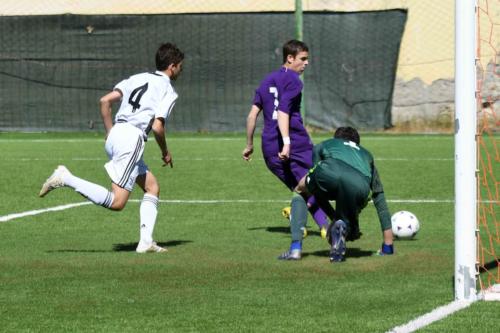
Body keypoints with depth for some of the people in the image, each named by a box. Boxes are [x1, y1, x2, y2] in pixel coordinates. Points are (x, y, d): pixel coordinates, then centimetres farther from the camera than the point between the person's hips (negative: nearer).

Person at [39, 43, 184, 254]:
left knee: (152, 187, 18)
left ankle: (146, 242, 8)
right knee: (117, 202, -12)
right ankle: (66, 179, -18)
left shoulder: (137, 78, 20)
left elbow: (105, 101, 13)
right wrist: (165, 153, 7)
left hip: (115, 135, 9)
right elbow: (157, 127, -10)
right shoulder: (168, 90, 0)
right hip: (132, 139, -9)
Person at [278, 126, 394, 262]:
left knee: (300, 191, 34)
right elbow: (380, 199, 44)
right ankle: (344, 227, -12)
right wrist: (388, 245, 47)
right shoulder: (366, 155, 45)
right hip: (359, 187, 1)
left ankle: (295, 249, 16)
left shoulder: (323, 145, 42)